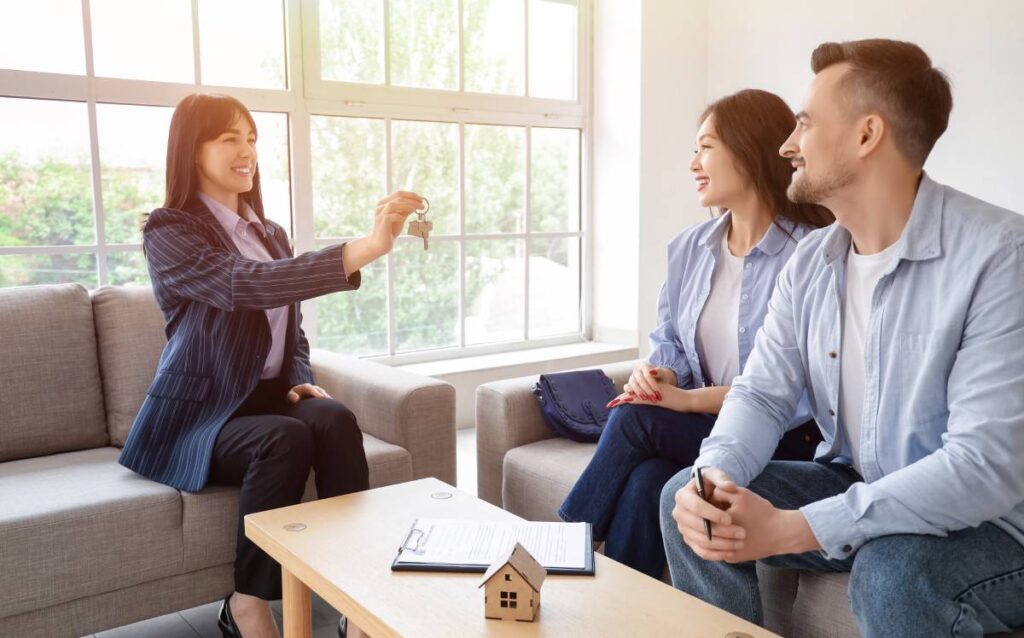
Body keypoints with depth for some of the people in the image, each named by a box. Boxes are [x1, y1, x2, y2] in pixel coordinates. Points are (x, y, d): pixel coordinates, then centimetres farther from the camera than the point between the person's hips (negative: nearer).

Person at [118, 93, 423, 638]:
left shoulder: (270, 234, 15)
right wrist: (365, 249, -39)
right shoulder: (168, 232, -9)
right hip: (198, 414, -5)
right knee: (286, 437, -35)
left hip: (268, 398, 5)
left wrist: (301, 383, -2)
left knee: (334, 419, -28)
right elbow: (245, 286, -29)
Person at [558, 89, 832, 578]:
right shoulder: (688, 249, 11)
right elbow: (668, 340, 16)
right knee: (643, 483, -27)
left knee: (635, 420, -24)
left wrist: (692, 399, -21)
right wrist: (657, 373, -8)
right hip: (703, 428, 5)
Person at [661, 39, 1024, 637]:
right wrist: (713, 475, -22)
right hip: (852, 491, 6)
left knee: (893, 571, -36)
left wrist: (792, 529, -31)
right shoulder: (810, 263, 1)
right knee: (687, 496, -7)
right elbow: (762, 395, 1)